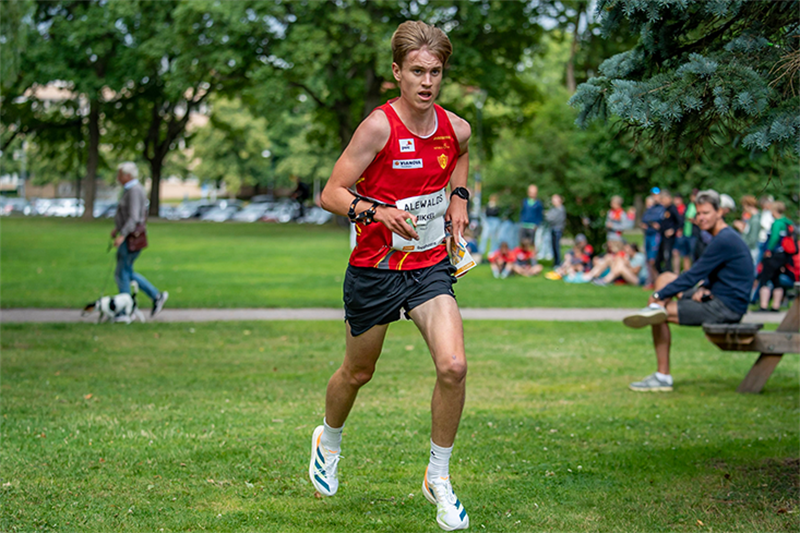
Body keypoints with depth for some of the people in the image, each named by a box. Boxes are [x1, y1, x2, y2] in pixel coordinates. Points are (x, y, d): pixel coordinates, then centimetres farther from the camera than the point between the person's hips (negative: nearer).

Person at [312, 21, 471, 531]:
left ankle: (438, 477, 2)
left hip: (431, 265, 3)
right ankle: (329, 440, 50)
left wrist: (459, 196, 6)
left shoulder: (455, 128, -3)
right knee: (358, 372, 16)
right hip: (375, 268, -3)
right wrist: (377, 211, -33)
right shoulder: (379, 126, -18)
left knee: (453, 366, -17)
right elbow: (332, 193, -16)